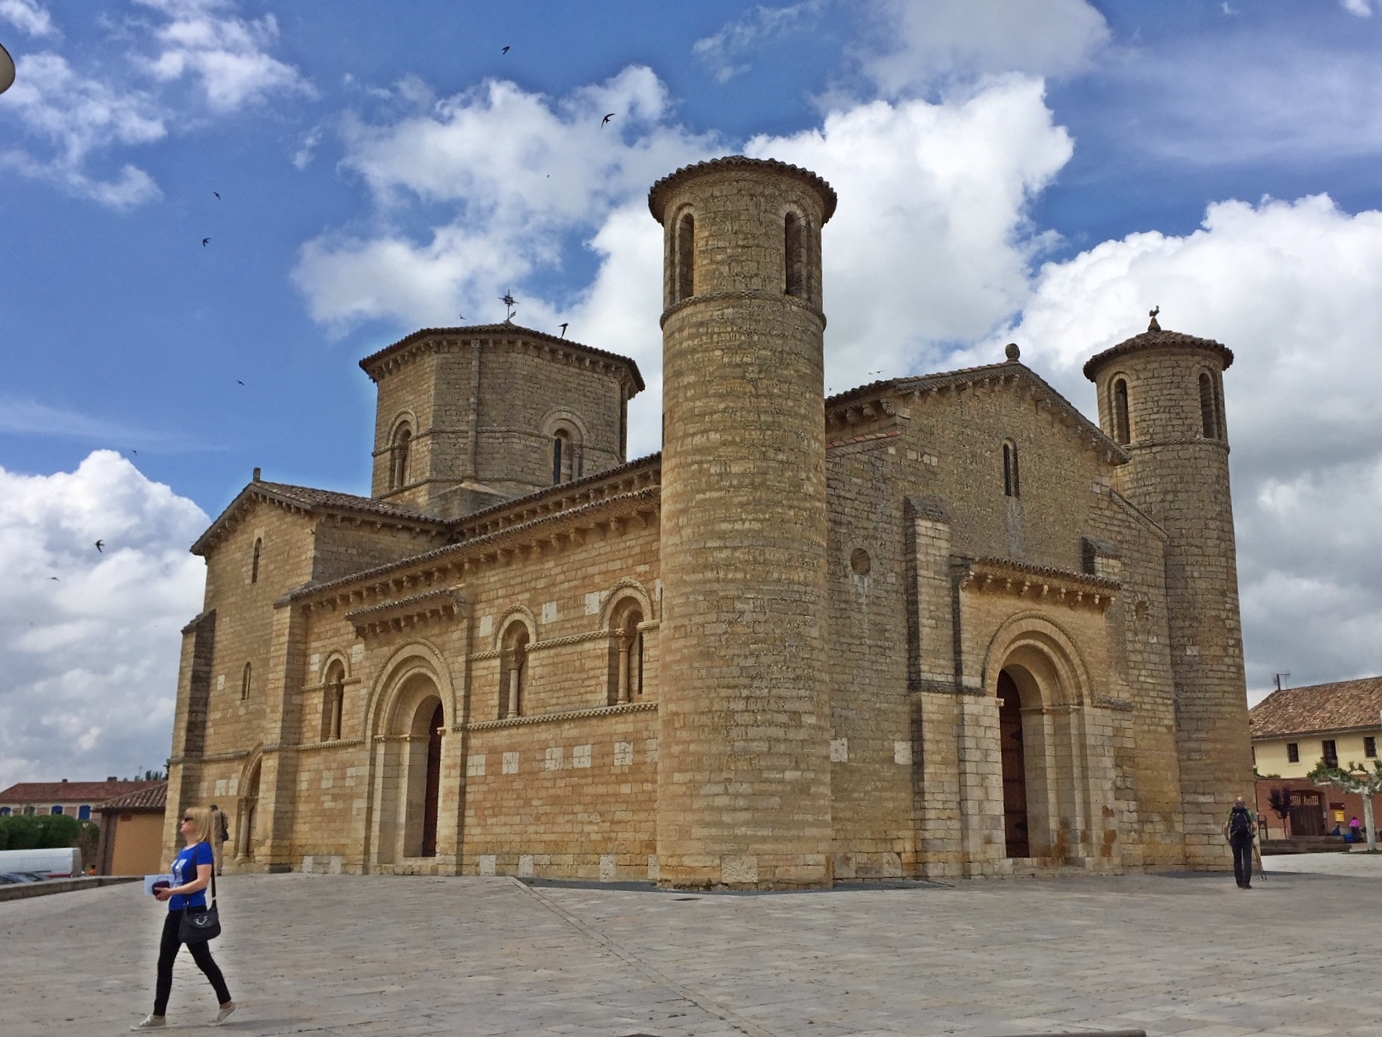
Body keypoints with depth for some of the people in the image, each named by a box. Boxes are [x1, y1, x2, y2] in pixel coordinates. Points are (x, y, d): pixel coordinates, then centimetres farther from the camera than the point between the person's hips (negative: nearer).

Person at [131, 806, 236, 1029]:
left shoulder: (203, 849, -14)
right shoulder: (185, 850, 13)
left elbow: (202, 881, -23)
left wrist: (172, 891, -22)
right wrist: (166, 890, 3)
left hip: (192, 913, -9)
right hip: (176, 912, 9)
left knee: (203, 960, 1)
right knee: (164, 963, 7)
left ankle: (226, 1003, 16)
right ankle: (158, 1015, 13)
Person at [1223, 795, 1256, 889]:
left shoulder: (1231, 813, 8)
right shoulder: (1249, 812, 5)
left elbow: (1226, 826, -3)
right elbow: (1255, 826, -4)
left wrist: (1227, 839, 6)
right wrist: (1250, 832, 15)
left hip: (1235, 838, 1)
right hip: (1247, 838, -1)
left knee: (1237, 860, 11)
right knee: (1247, 860, 0)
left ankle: (1239, 882, 13)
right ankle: (1246, 883, -8)